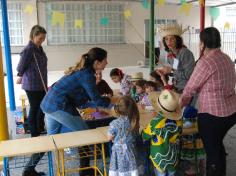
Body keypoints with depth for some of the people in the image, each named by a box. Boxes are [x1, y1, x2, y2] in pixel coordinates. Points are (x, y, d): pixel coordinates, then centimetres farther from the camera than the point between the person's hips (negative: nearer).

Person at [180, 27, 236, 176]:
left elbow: (190, 88, -10)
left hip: (212, 115, -8)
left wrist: (180, 105, 7)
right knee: (218, 144, 27)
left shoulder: (205, 62, -18)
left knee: (211, 149, 8)